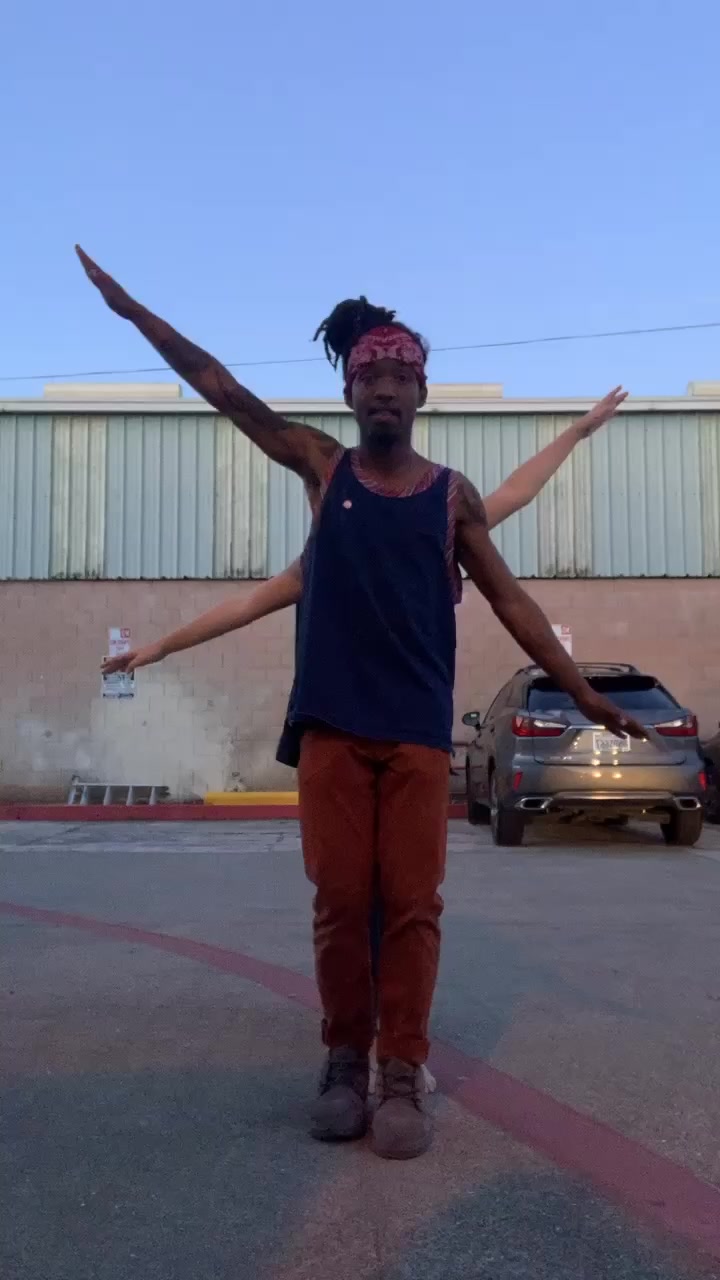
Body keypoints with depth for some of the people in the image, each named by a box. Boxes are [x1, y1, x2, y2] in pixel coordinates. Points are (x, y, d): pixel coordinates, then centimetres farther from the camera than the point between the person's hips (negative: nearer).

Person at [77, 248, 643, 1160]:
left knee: (412, 904, 0)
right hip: (332, 727, 0)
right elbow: (221, 388, 6)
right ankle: (345, 1061, 17)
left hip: (419, 732, 0)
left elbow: (510, 600, 9)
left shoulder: (453, 494, 6)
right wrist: (132, 310, 8)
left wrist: (582, 691, 7)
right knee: (340, 901, 3)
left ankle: (402, 1073, 10)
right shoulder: (323, 468, 6)